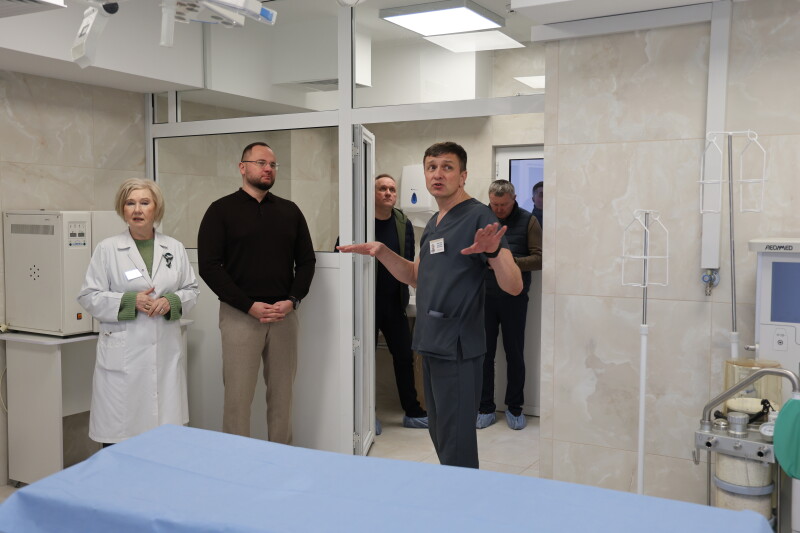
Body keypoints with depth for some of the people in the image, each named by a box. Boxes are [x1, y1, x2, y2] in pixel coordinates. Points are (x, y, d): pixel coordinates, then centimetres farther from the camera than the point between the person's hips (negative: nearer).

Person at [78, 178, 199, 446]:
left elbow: (191, 290, 12)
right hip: (123, 353, -3)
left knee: (166, 431, 5)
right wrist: (130, 301, -14)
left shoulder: (175, 248, 9)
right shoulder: (107, 249, 0)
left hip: (166, 351, 3)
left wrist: (171, 301, -9)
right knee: (120, 430, 0)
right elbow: (89, 296, -1)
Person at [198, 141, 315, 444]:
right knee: (238, 395, -1)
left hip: (284, 315, 3)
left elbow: (306, 260, 11)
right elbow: (209, 266, -5)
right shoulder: (222, 210, 1)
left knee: (282, 394, 7)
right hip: (240, 316, -3)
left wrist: (292, 300, -6)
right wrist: (250, 306, -13)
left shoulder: (290, 211, 11)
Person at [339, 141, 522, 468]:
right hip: (430, 345, 9)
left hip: (458, 349, -9)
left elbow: (513, 286, -18)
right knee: (438, 434, 19)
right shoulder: (433, 224, 14)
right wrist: (382, 252, 7)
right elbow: (417, 277, 21)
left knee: (456, 445, -3)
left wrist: (494, 252, -38)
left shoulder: (479, 217, -11)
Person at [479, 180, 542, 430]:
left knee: (514, 353, 7)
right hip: (484, 296, 1)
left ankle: (514, 407, 21)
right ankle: (486, 407, 16)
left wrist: (510, 262, -18)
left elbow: (540, 258, -5)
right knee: (484, 353, 5)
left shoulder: (528, 221, 1)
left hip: (514, 298, -1)